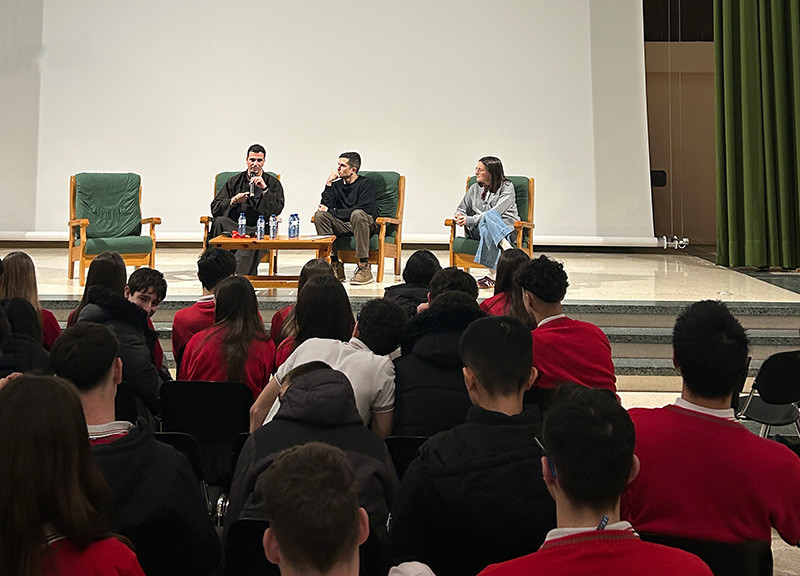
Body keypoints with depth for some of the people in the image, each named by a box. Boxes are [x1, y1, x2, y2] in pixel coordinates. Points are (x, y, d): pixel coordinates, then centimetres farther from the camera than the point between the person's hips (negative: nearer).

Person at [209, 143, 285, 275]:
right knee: (219, 222, -31)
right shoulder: (234, 181, 19)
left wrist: (264, 189, -10)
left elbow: (277, 209, -2)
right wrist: (233, 201, -6)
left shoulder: (273, 183, 15)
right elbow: (215, 208, 11)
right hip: (233, 226, 2)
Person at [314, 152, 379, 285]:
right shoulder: (336, 185, 12)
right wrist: (329, 184, -6)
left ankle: (364, 267, -39)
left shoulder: (366, 184, -3)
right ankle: (335, 265, -23)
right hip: (343, 226, 5)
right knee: (319, 215, -19)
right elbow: (325, 206, 0)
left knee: (357, 214, -38)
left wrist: (331, 212, -12)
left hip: (367, 225, -5)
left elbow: (363, 208, -17)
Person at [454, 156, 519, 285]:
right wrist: (460, 217, -3)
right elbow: (461, 209, 24)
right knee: (488, 217, -36)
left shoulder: (507, 187, 1)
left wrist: (470, 220, -18)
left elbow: (497, 211, -12)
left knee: (486, 229, -40)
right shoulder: (474, 189, 19)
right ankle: (506, 247, -61)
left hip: (505, 227, -3)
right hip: (477, 229, 3)